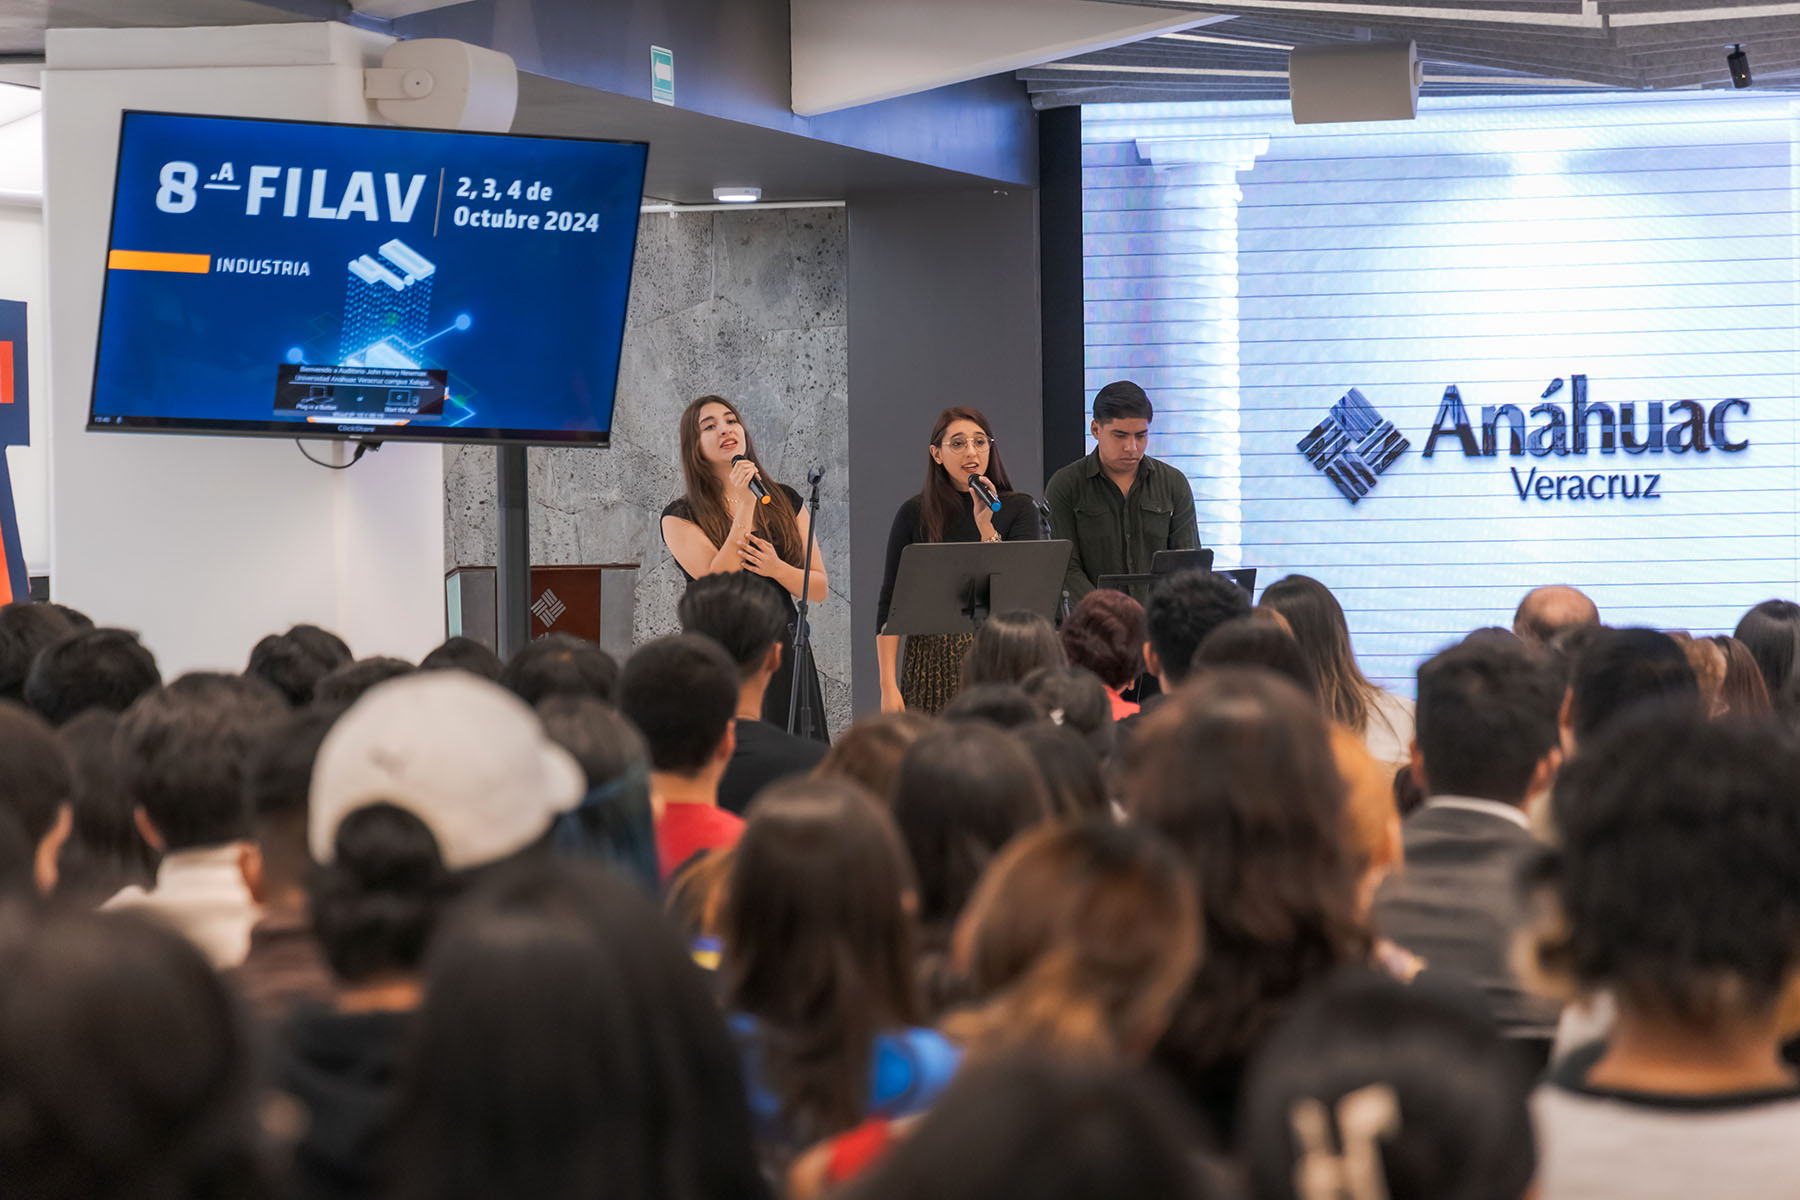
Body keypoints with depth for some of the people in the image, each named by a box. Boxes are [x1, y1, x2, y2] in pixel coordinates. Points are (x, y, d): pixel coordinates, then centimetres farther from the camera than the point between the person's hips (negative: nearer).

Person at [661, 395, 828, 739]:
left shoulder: (785, 501, 10)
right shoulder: (680, 517, -1)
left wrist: (778, 569, -11)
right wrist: (745, 505, -16)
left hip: (785, 655, 3)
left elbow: (820, 589, 9)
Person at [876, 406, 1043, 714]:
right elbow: (890, 604, 4)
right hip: (933, 662, 0)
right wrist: (888, 685, -3)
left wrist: (985, 527, -17)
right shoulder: (915, 513, 5)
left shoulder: (1019, 508, 4)